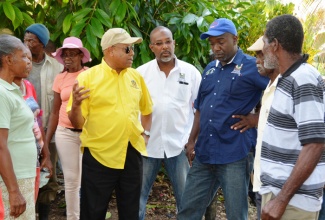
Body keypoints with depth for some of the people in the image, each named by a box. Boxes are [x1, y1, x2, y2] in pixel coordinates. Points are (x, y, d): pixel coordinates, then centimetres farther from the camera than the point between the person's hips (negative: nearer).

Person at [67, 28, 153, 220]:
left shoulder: (136, 77, 5)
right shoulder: (87, 77, -9)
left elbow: (147, 109, 20)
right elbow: (77, 123, -10)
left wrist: (146, 133, 8)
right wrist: (75, 105, -29)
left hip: (132, 154, 4)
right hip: (99, 156, -4)